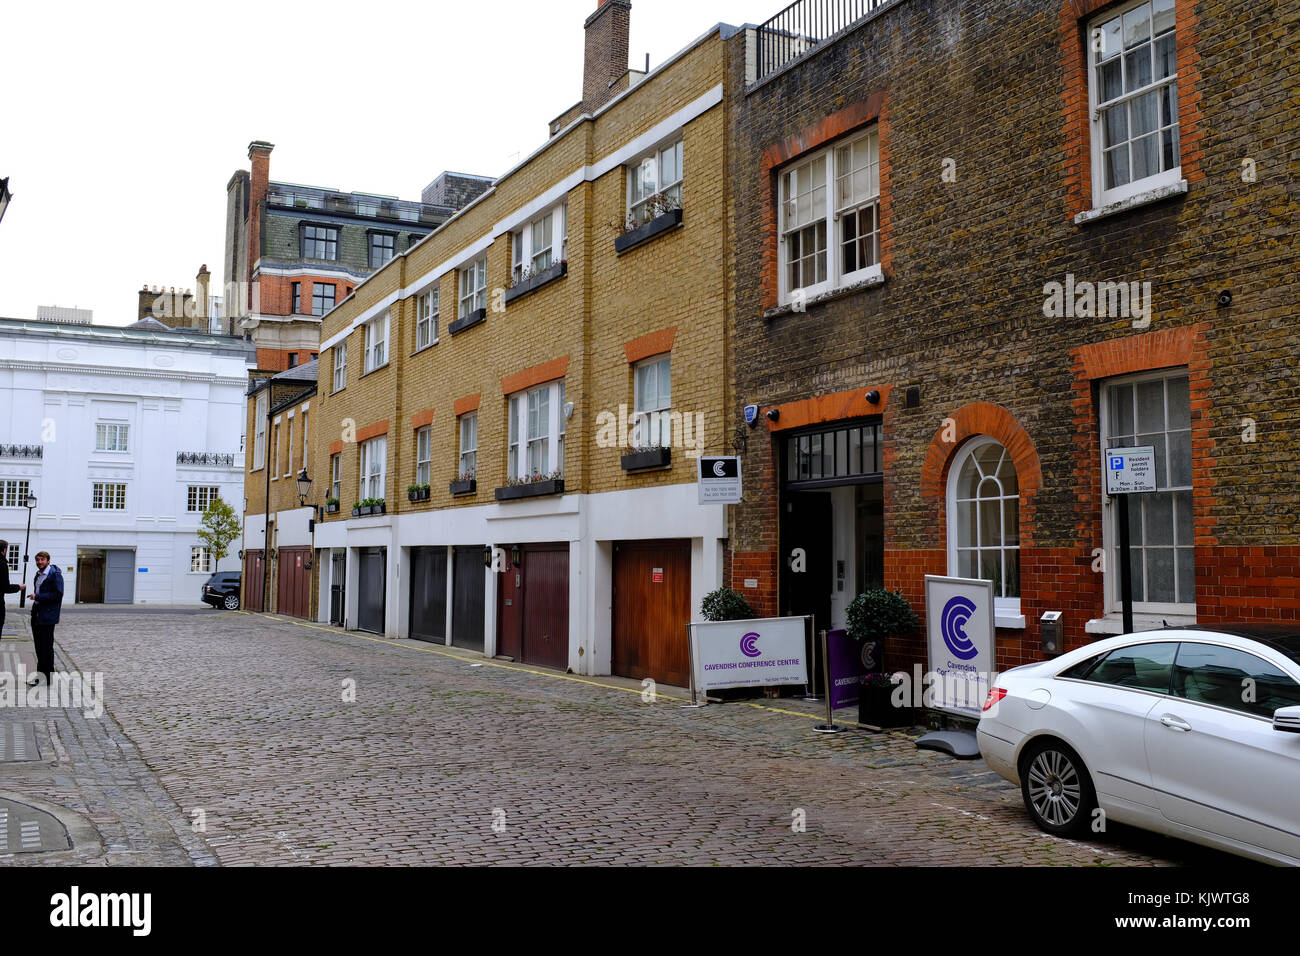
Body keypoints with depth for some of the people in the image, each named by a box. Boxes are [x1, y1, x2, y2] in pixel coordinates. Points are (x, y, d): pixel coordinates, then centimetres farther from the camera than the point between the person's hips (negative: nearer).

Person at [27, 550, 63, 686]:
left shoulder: (55, 574, -12)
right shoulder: (39, 574, 16)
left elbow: (58, 594, -19)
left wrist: (37, 597, -19)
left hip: (47, 617, -9)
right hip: (36, 614, 9)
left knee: (47, 648, -4)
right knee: (39, 647, 13)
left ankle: (48, 679, 1)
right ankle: (40, 675, 21)